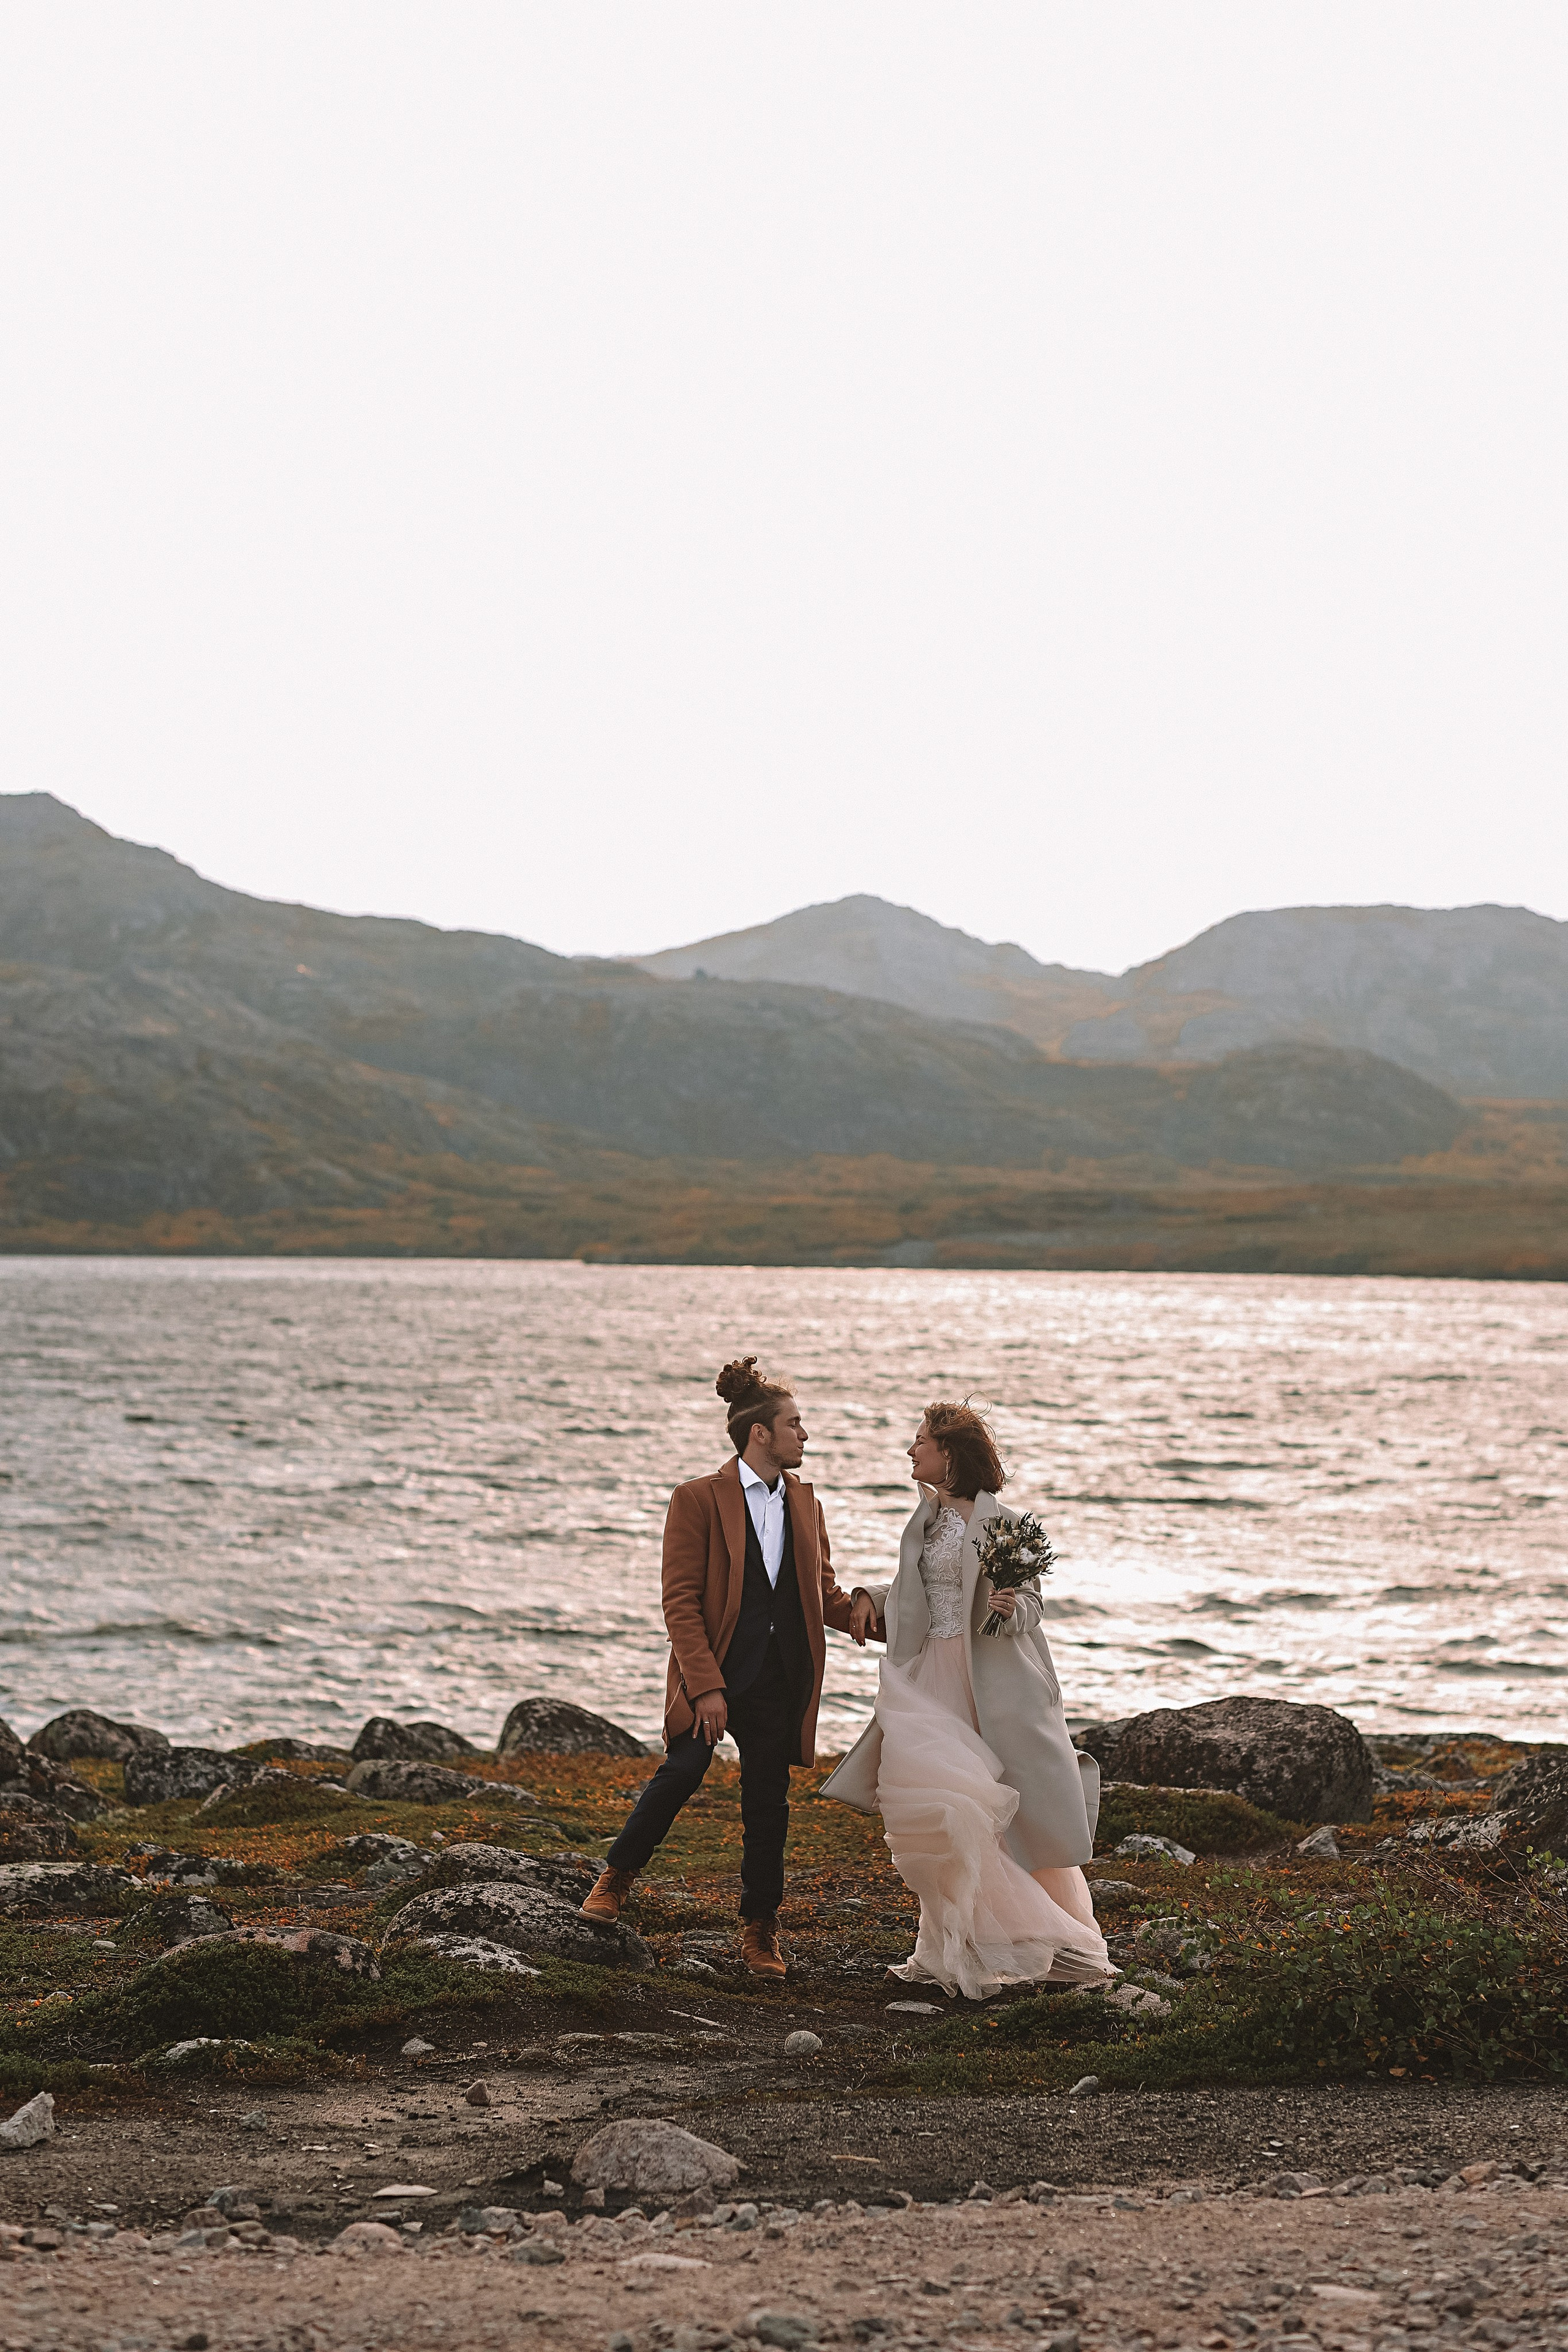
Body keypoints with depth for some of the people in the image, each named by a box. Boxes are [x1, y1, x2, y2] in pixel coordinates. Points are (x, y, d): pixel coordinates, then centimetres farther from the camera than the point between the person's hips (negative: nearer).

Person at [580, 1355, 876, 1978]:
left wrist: (856, 1610, -3)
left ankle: (759, 1929, 17)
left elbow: (822, 1588, 21)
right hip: (714, 1673, -5)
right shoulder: (699, 1499, -5)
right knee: (682, 1771, -17)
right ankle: (617, 1878, 6)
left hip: (782, 1680, 5)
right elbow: (680, 1600, -9)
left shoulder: (803, 1503, 14)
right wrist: (705, 1686, -16)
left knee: (767, 1803, 6)